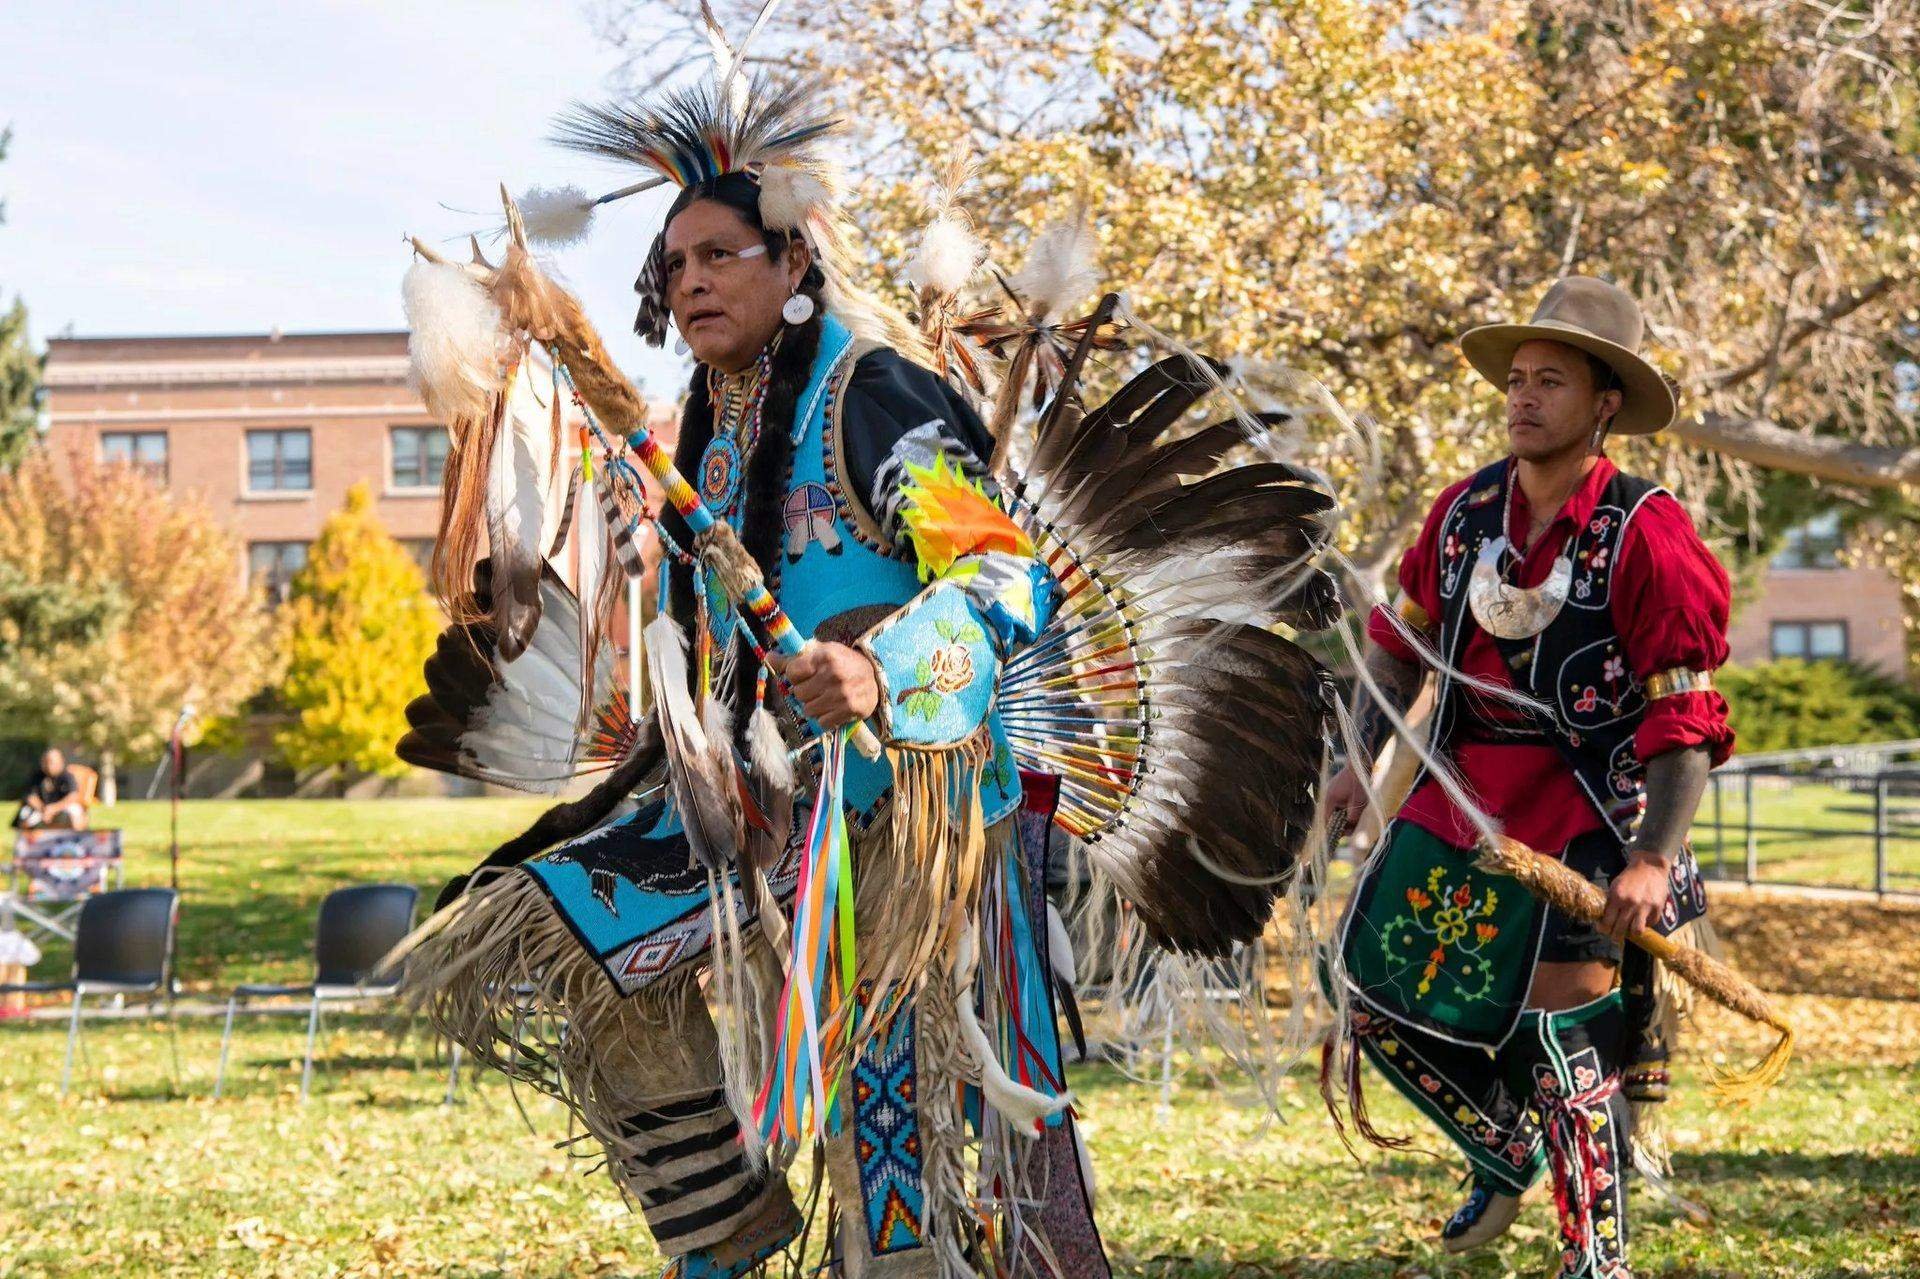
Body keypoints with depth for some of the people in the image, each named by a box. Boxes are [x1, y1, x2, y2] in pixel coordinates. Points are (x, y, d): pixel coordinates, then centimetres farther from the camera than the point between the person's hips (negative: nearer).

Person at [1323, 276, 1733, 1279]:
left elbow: (1685, 719, -16)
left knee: (1562, 1025, -9)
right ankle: (1505, 1152, 33)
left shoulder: (1647, 539, -15)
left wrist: (1655, 861, -24)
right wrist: (1361, 761, 10)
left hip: (1588, 804, -6)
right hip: (1465, 789, 6)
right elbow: (1402, 643, 16)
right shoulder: (1465, 510, 1)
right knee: (1382, 995, 8)